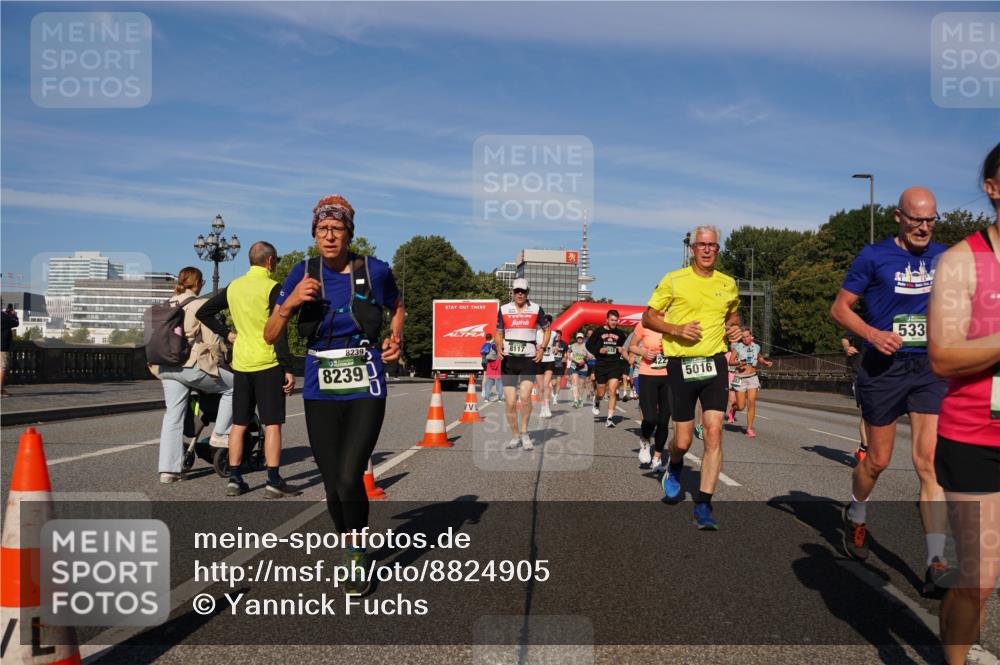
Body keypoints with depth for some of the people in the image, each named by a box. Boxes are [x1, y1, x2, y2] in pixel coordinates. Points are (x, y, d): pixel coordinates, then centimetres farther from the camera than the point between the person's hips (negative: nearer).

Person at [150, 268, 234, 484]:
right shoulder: (200, 305, -5)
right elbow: (211, 340, -8)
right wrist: (220, 361, 7)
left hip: (166, 367, 7)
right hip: (192, 365, -7)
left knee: (172, 416, 9)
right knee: (232, 386, 11)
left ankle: (168, 469, 8)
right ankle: (221, 432, 10)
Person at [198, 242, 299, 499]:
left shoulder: (233, 287, 10)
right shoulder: (272, 288, -10)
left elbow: (204, 313, 16)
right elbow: (279, 332, -15)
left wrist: (226, 333, 15)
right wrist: (288, 369, -12)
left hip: (240, 363, 6)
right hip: (267, 364, -6)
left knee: (239, 423, 10)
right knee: (272, 423, -2)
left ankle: (234, 479, 13)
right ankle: (273, 481, -2)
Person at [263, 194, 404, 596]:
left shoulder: (375, 271, -5)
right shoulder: (303, 274, -1)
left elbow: (397, 309, 17)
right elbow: (270, 336, -1)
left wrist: (395, 339, -2)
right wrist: (290, 302, -17)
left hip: (365, 389, -2)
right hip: (320, 392, 2)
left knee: (349, 478, -15)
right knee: (332, 486, 7)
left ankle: (358, 550, 13)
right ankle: (351, 552, 34)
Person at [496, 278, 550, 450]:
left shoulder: (536, 309, 3)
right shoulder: (504, 310, 6)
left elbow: (547, 329, 15)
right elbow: (499, 333, 15)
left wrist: (542, 348, 2)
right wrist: (499, 347, -5)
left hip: (529, 359, -1)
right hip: (509, 359, 2)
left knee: (525, 395, -19)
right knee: (510, 402, -1)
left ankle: (524, 433, 0)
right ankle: (515, 436, 16)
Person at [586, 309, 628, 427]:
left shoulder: (620, 334, 7)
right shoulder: (599, 332, 0)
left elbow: (624, 347, 21)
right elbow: (588, 345, 4)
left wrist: (622, 351, -2)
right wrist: (598, 350, -12)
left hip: (615, 365, 1)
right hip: (601, 365, -1)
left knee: (612, 391, -9)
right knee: (601, 393, 7)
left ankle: (610, 418, -5)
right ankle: (596, 401, 45)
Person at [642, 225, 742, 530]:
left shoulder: (728, 284, 10)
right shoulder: (673, 280, -1)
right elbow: (648, 317, 2)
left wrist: (734, 328, 7)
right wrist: (677, 329, -13)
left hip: (715, 364, 2)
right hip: (681, 364, -2)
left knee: (714, 433, -10)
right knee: (683, 440, 2)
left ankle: (703, 505, -2)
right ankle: (674, 467, 40)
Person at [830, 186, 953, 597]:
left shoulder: (944, 258, 8)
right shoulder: (874, 257, -3)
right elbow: (839, 308, -2)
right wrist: (873, 334, -18)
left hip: (930, 368, 3)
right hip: (884, 367, -2)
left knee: (931, 462, -7)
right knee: (878, 460, 8)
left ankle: (936, 564, -5)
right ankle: (856, 516, 39)